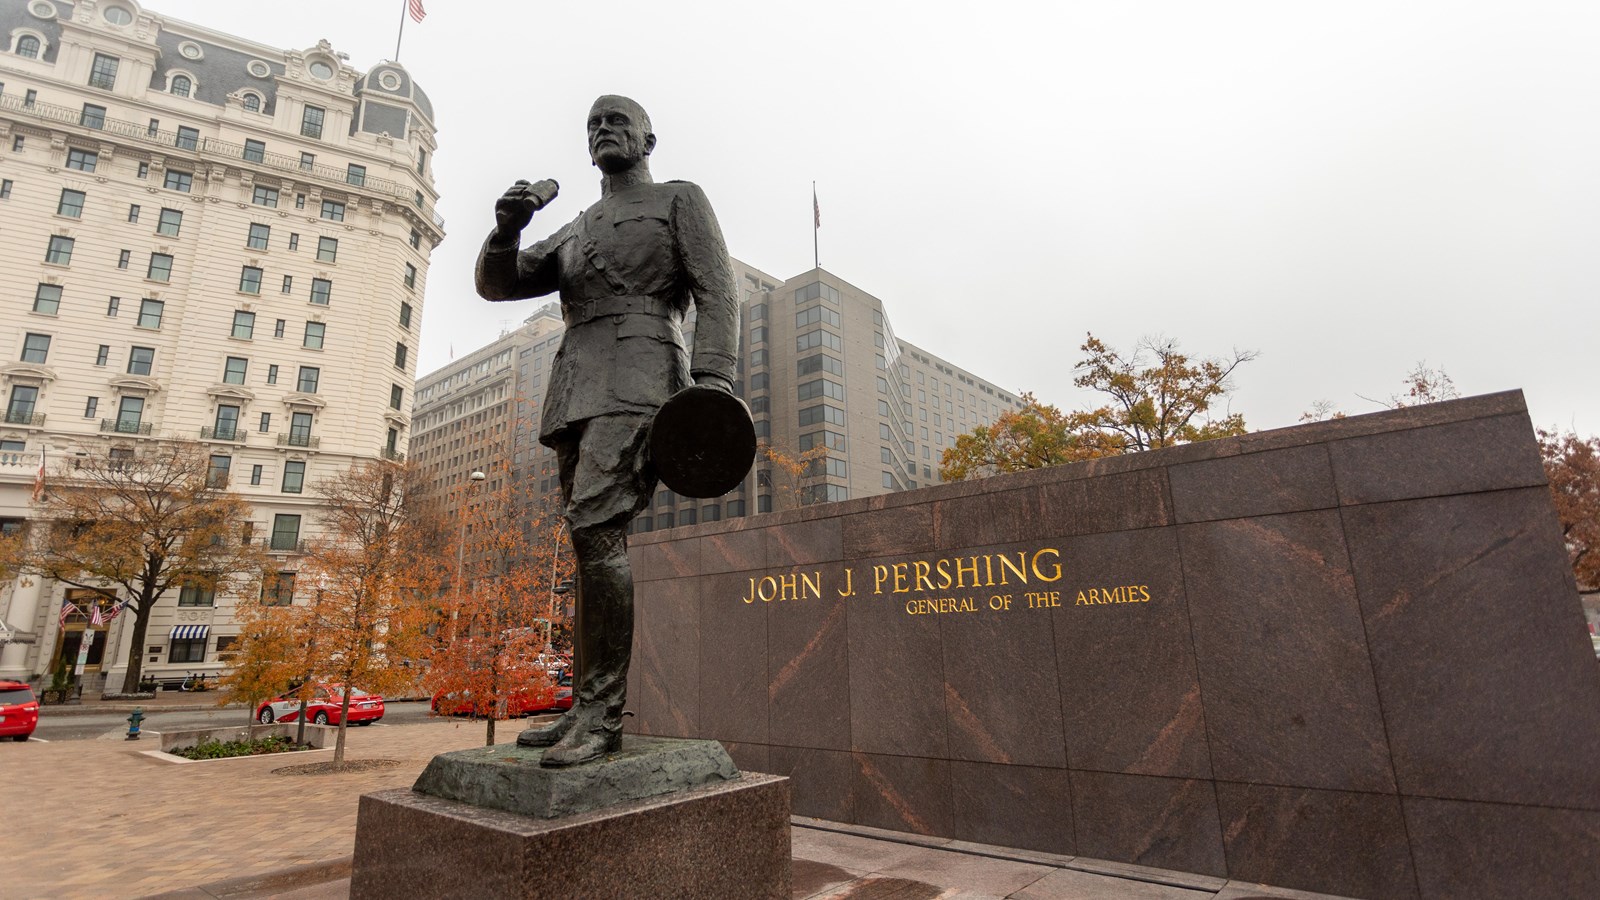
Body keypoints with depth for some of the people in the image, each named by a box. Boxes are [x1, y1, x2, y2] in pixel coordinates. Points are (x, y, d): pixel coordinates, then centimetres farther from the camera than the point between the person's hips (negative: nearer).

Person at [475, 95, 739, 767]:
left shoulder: (680, 199, 14)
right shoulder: (576, 233, 31)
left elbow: (716, 291, -1)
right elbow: (497, 283, 23)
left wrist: (714, 378, -18)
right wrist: (507, 228, 1)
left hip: (640, 375, -7)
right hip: (577, 393, 7)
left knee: (596, 526, -23)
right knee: (596, 545, 2)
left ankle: (602, 713, -19)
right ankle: (589, 710, 5)